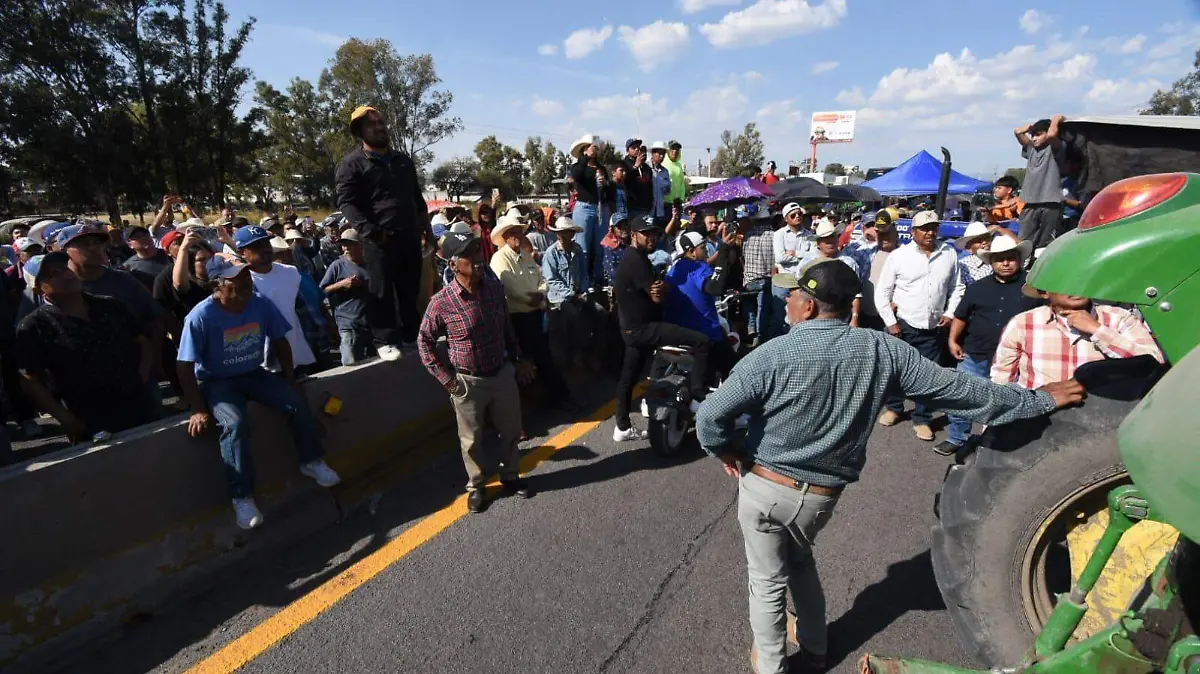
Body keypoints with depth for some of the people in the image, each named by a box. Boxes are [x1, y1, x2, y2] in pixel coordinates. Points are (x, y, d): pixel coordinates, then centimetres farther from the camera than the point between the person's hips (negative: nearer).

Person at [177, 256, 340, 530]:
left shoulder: (261, 304, -11)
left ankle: (311, 461, 10)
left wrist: (290, 380, 1)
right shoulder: (201, 316, -23)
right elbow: (184, 367, -18)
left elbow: (280, 343, 4)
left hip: (255, 374, 4)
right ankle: (242, 497, -17)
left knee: (297, 402, -13)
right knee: (235, 424, -30)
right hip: (217, 382, -4)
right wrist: (198, 410, -20)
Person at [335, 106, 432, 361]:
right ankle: (385, 341, 6)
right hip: (380, 239, -6)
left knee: (411, 290, 12)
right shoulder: (352, 163, -3)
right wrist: (370, 231, -21)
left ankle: (413, 335, 24)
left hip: (410, 235, 6)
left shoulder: (403, 160, 18)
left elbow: (417, 197, 25)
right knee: (383, 292, -2)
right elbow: (346, 203, -11)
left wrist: (426, 226, 17)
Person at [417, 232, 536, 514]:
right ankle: (476, 486, 36)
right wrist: (445, 378, -8)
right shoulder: (441, 302, -19)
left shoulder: (495, 288, -6)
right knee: (472, 440, 13)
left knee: (511, 431, 17)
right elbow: (424, 341, -5)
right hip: (468, 382, -4)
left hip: (503, 373, 4)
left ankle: (510, 477, 41)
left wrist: (518, 359, 11)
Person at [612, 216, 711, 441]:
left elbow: (661, 289, 11)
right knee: (701, 341, -15)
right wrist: (660, 290, 3)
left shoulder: (634, 258, 16)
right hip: (644, 327, -11)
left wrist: (663, 286, -13)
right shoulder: (636, 260, -17)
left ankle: (623, 428, 27)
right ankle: (698, 396, -12)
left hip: (634, 327, 11)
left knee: (628, 377, 16)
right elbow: (658, 297, -20)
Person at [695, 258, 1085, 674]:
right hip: (821, 495, 4)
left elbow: (710, 417, -24)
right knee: (800, 559, 31)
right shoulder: (883, 351, -10)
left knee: (767, 581, 16)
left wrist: (726, 452, -3)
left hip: (765, 487, -4)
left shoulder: (774, 355, -22)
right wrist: (1040, 400, 10)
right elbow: (957, 389, -3)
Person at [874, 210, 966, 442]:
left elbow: (957, 287, 12)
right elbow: (882, 292, -4)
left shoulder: (949, 253, 2)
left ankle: (921, 418, 23)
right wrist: (890, 322, -7)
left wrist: (950, 312, 0)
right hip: (904, 326, -2)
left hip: (934, 328, 2)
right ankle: (894, 407, 34)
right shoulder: (898, 256, -8)